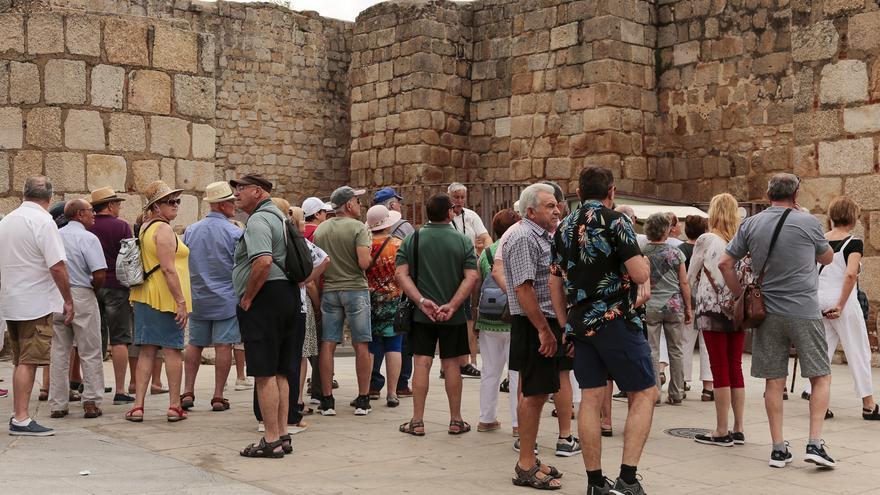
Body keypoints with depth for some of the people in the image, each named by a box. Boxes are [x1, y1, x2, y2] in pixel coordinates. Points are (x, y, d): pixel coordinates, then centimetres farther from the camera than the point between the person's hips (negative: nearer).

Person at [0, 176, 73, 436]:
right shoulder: (43, 221, -13)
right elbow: (57, 266, -19)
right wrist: (68, 301, -12)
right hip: (35, 303, -8)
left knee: (21, 361, 16)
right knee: (29, 362, -6)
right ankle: (21, 420, -6)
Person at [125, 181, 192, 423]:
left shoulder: (144, 227, 16)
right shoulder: (163, 229, -13)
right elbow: (168, 269, -19)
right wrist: (182, 302, -19)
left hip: (144, 296, 8)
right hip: (166, 297, -8)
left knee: (147, 350, 7)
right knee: (173, 349, 1)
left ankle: (138, 405, 5)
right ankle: (174, 406, 7)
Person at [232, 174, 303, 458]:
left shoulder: (258, 220, -11)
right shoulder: (279, 217, 20)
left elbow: (263, 262, -27)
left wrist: (247, 297, -17)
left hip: (264, 299, -10)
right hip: (288, 294, 10)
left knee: (265, 373, -6)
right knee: (280, 372, 12)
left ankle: (271, 441, -3)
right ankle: (283, 435, 17)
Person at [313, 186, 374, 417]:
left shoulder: (320, 229, 7)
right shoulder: (358, 227, -9)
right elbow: (364, 263, -18)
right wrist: (368, 256, 2)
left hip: (329, 291, 4)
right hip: (355, 289, -4)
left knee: (327, 345, 5)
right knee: (361, 345, 3)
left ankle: (327, 400, 6)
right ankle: (363, 400, 7)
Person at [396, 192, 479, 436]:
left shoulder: (412, 239, 1)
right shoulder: (463, 241, -2)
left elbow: (400, 274, -7)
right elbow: (471, 277, -11)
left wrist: (422, 301, -13)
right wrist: (452, 305, -13)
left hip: (421, 314, 1)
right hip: (454, 316, 0)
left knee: (421, 364, 3)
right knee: (452, 365, 7)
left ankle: (417, 421, 5)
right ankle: (456, 420, 15)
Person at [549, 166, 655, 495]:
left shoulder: (564, 227, 12)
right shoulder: (614, 220, -9)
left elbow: (555, 282, 16)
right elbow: (640, 274, -15)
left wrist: (566, 326, 21)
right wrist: (644, 262, 8)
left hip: (580, 324, 6)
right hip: (616, 320, -6)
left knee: (591, 399, 8)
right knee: (644, 394, 3)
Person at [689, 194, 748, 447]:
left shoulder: (706, 240, -7)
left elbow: (690, 278, 3)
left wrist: (695, 299, 21)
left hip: (713, 310, -4)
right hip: (738, 309, 4)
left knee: (720, 369, -1)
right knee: (736, 367, 10)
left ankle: (722, 431, 2)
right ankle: (738, 429, 14)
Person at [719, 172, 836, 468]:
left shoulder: (750, 225, 4)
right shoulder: (808, 223, -4)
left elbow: (725, 263, 5)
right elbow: (827, 258, 13)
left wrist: (740, 295, 13)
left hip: (767, 312, 3)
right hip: (804, 311, -3)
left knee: (774, 381, 7)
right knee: (821, 376, 8)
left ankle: (778, 449, 9)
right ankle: (815, 443, -1)